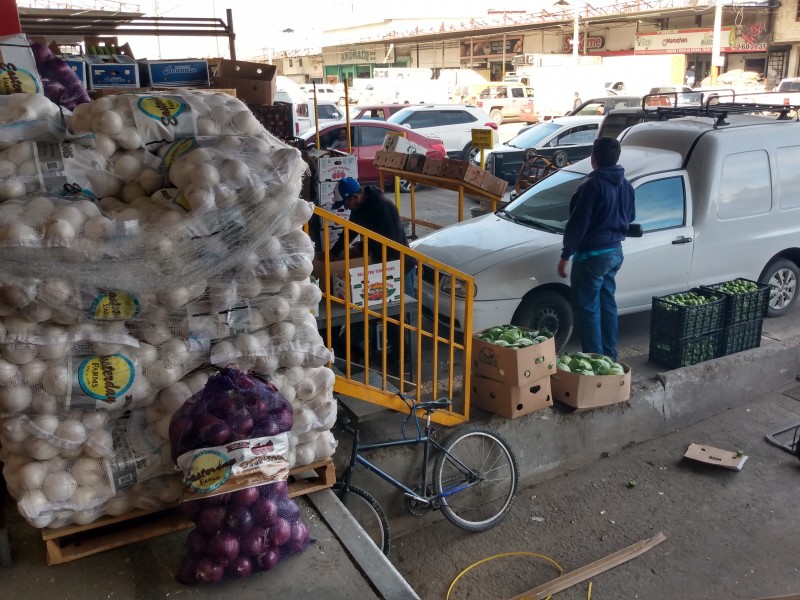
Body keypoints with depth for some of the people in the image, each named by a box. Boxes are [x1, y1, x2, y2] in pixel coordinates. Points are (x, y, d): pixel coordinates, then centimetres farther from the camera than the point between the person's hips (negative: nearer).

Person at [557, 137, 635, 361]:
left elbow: (578, 224, -20)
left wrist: (565, 256, -14)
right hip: (615, 251, 9)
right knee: (607, 304, 17)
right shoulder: (625, 186, 7)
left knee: (587, 308, -1)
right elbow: (630, 217, 19)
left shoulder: (593, 185, -19)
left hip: (593, 254, -9)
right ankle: (610, 356, 25)